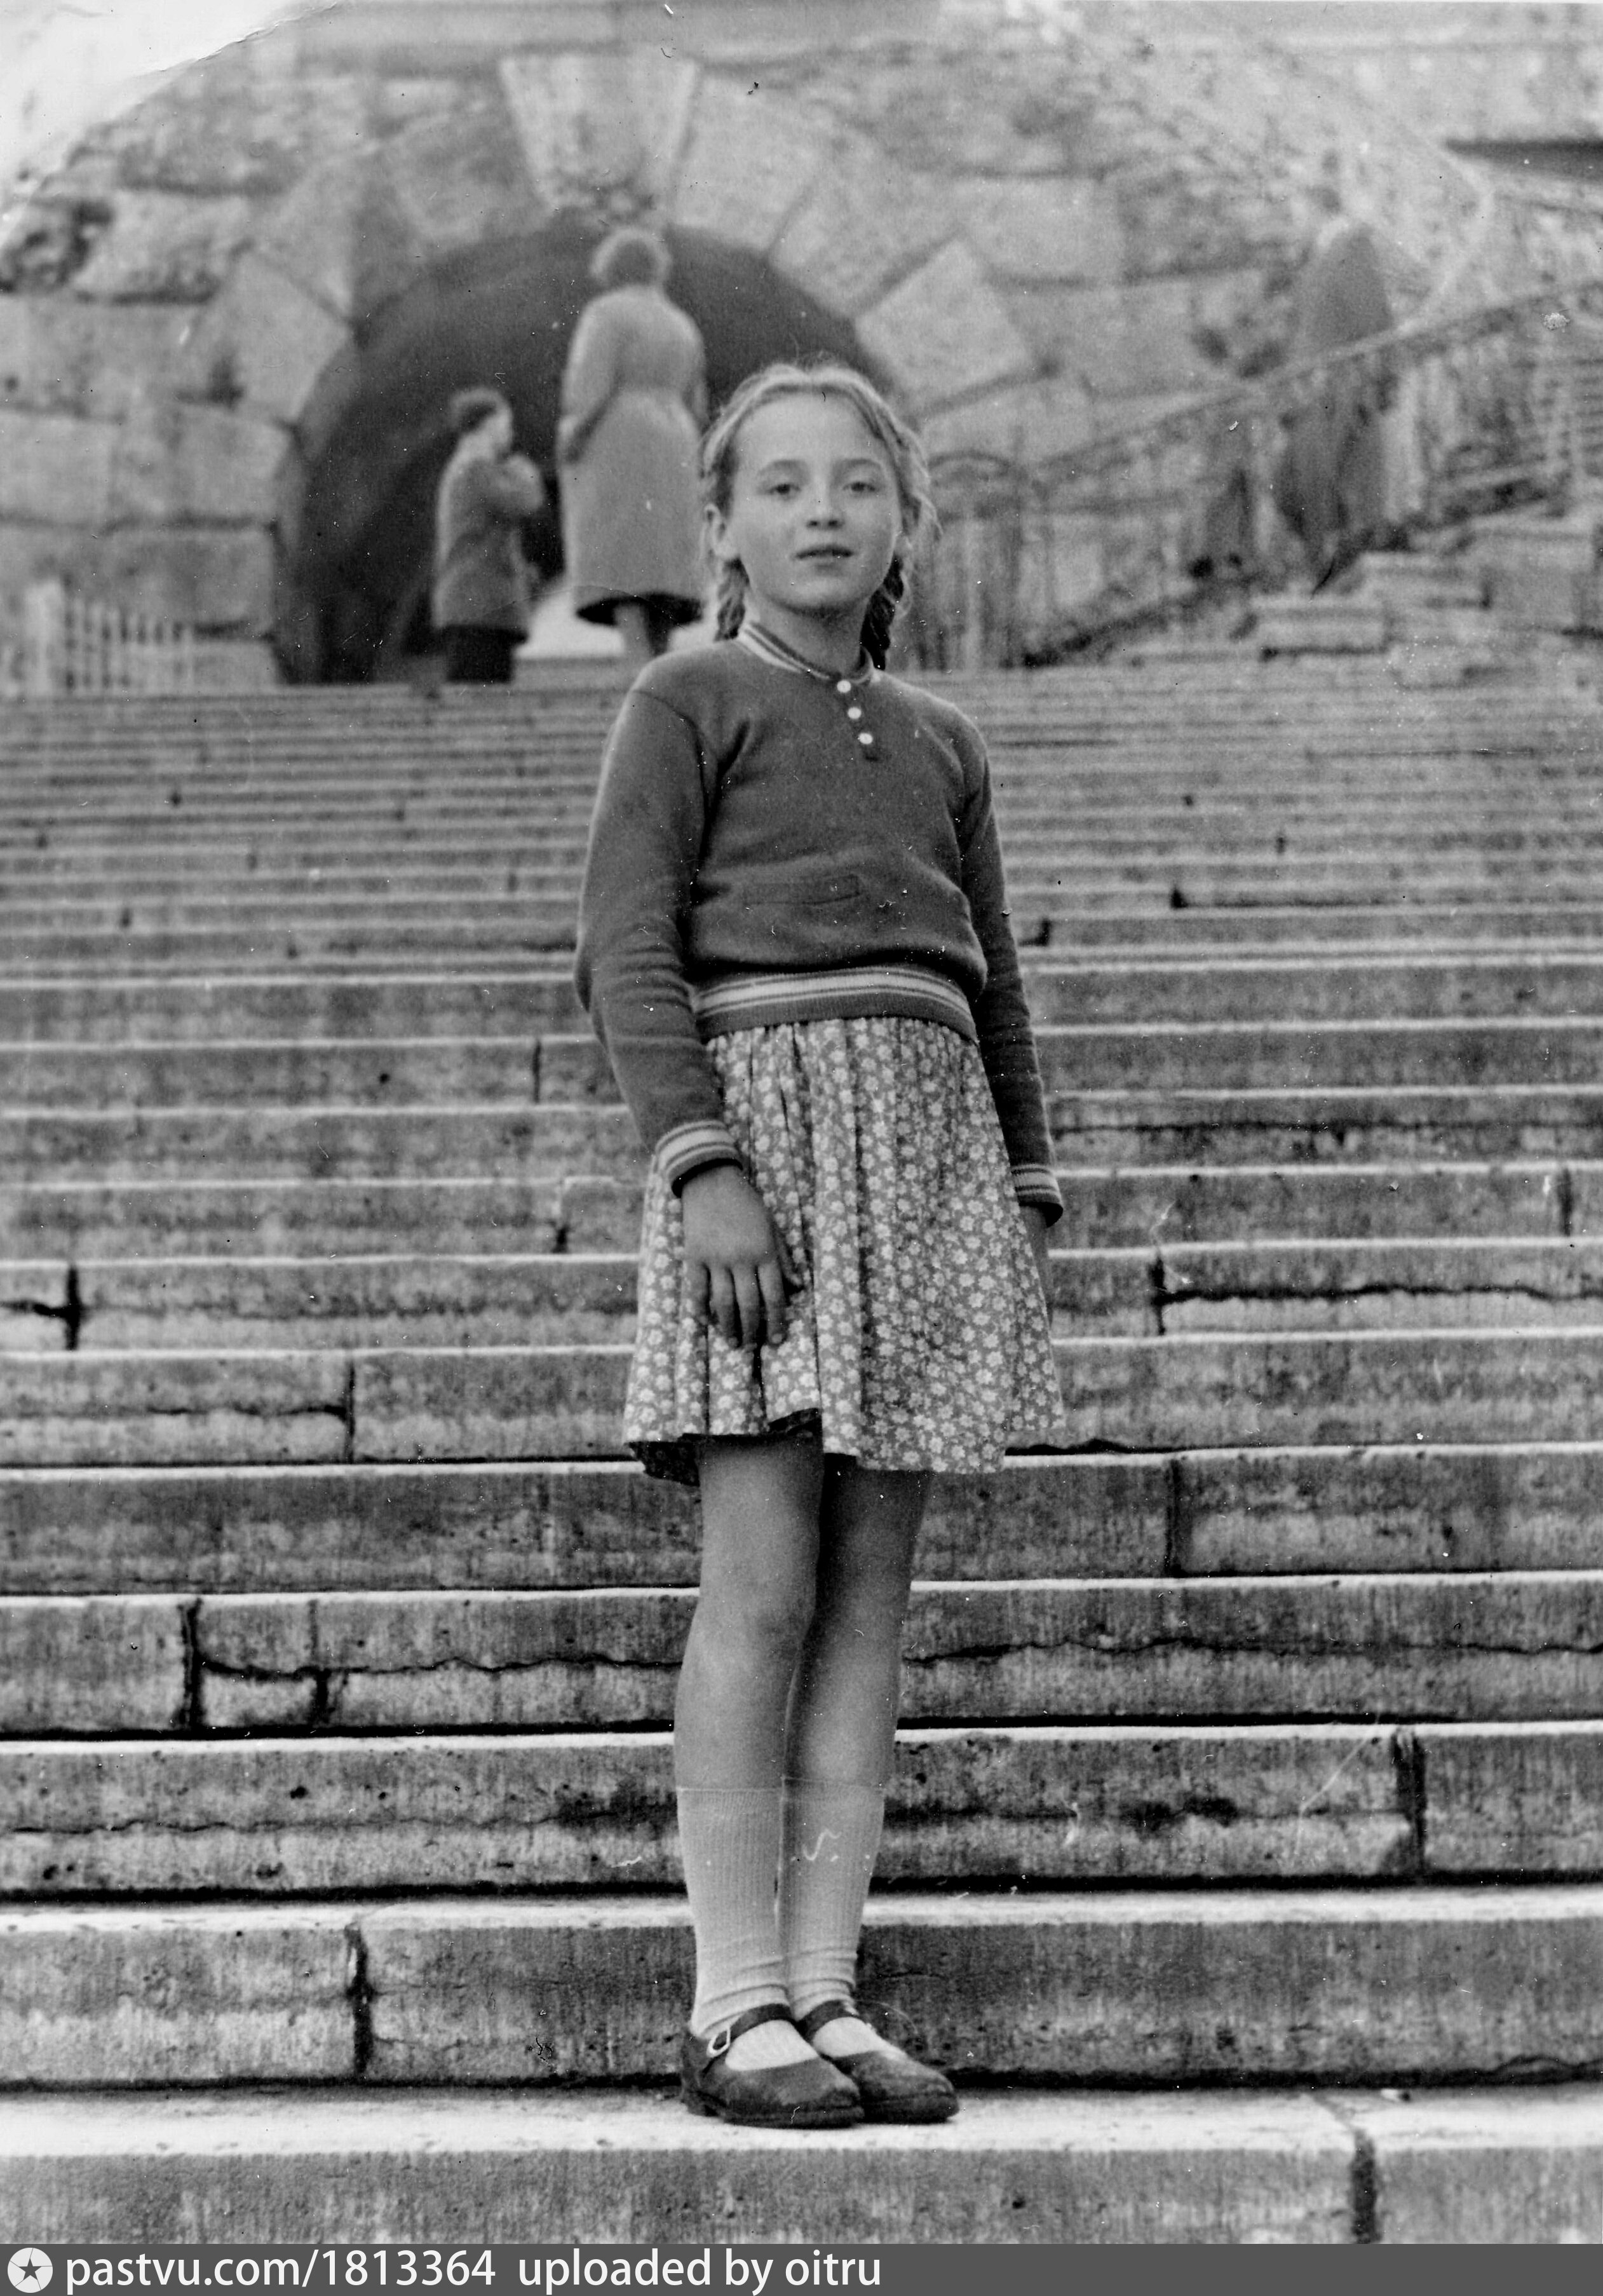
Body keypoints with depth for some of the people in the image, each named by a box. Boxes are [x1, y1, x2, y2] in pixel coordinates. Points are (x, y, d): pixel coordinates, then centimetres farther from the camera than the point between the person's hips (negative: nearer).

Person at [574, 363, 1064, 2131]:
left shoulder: (941, 742, 21)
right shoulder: (686, 704, 5)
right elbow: (626, 947, -5)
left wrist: (1028, 1197, 14)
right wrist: (701, 1165, -17)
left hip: (931, 1129, 5)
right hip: (765, 1102, -5)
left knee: (871, 1593, 2)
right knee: (762, 1587, -10)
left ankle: (825, 1992, 6)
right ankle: (736, 2008, -5)